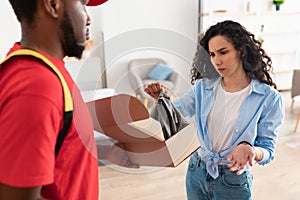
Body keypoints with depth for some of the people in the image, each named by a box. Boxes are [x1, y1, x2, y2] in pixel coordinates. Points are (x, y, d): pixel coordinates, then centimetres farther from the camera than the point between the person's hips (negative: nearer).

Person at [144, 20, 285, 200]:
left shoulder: (269, 98, -14)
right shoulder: (203, 87, -5)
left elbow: (268, 150, -10)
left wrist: (250, 150, -32)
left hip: (234, 180, -3)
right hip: (197, 172, 3)